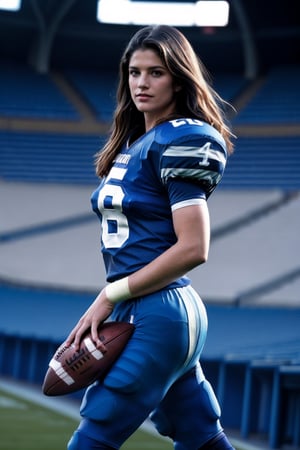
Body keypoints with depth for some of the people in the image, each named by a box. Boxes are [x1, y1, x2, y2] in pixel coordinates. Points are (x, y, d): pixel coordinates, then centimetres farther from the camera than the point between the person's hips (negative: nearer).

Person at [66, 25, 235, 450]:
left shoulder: (179, 141, -11)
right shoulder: (133, 143, 15)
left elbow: (192, 248, -18)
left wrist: (111, 296, -14)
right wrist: (103, 309, 5)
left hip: (159, 315, -9)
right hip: (143, 315, 9)